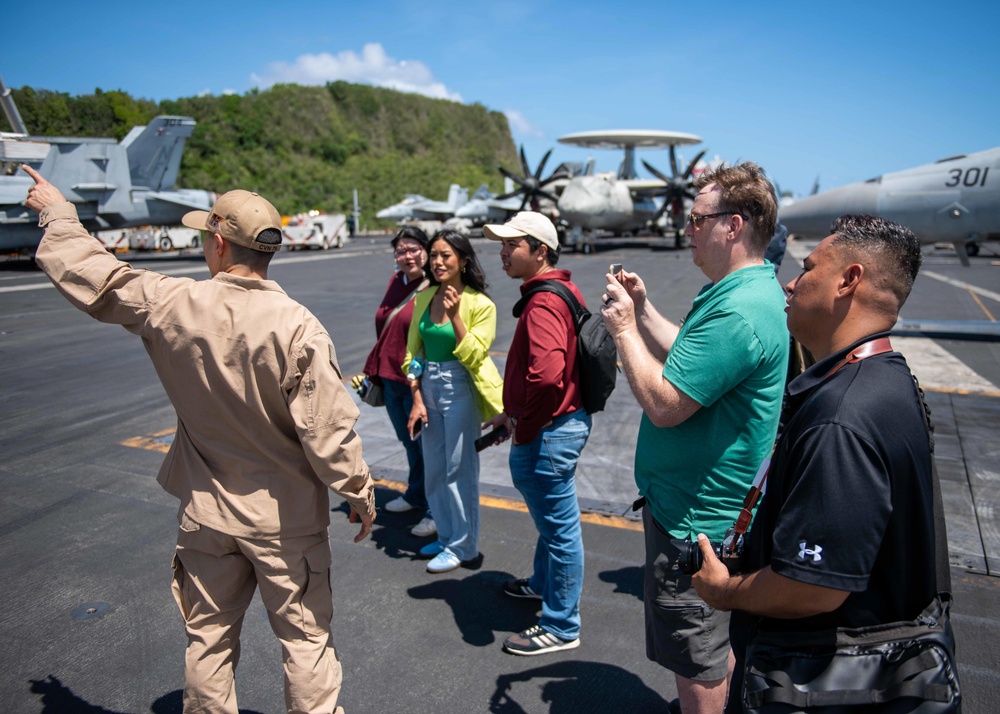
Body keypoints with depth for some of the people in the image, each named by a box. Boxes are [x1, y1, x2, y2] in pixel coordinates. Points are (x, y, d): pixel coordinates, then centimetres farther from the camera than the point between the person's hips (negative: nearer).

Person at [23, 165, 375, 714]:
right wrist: (358, 491, -5)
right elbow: (328, 426, -19)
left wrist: (57, 213, 23)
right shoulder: (296, 327, -21)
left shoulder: (171, 306, -12)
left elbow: (89, 275, 5)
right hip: (285, 517, -3)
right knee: (304, 637, 11)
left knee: (208, 638, 22)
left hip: (206, 512, 3)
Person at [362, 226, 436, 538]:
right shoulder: (396, 281, 10)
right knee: (408, 440, 22)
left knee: (425, 444, 3)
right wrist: (375, 371, 21)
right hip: (390, 379, 8)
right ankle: (416, 495, 41)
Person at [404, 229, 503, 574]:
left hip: (461, 390, -6)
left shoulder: (480, 304, -11)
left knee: (459, 469, 3)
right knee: (433, 469, 15)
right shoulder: (423, 298, 4)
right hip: (428, 388, 6)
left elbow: (473, 356, -18)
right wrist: (417, 399, -1)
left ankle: (463, 546, 21)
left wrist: (455, 315, -24)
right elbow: (412, 352, 6)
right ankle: (446, 535, 34)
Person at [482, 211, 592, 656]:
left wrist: (523, 428, -22)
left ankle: (561, 627, 24)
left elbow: (546, 374, -38)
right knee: (551, 517, 28)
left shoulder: (543, 303, -23)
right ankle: (543, 583, 51)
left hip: (548, 434, -11)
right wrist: (513, 414, 16)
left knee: (559, 527, 5)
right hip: (563, 421, 11)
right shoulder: (562, 291, 11)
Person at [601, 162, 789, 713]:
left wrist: (623, 329, -18)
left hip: (693, 517, -11)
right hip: (717, 507, 11)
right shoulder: (749, 291, 7)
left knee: (697, 658, 9)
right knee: (715, 643, 30)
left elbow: (663, 403, -29)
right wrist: (643, 310, 6)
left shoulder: (738, 311, -28)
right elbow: (688, 357, 16)